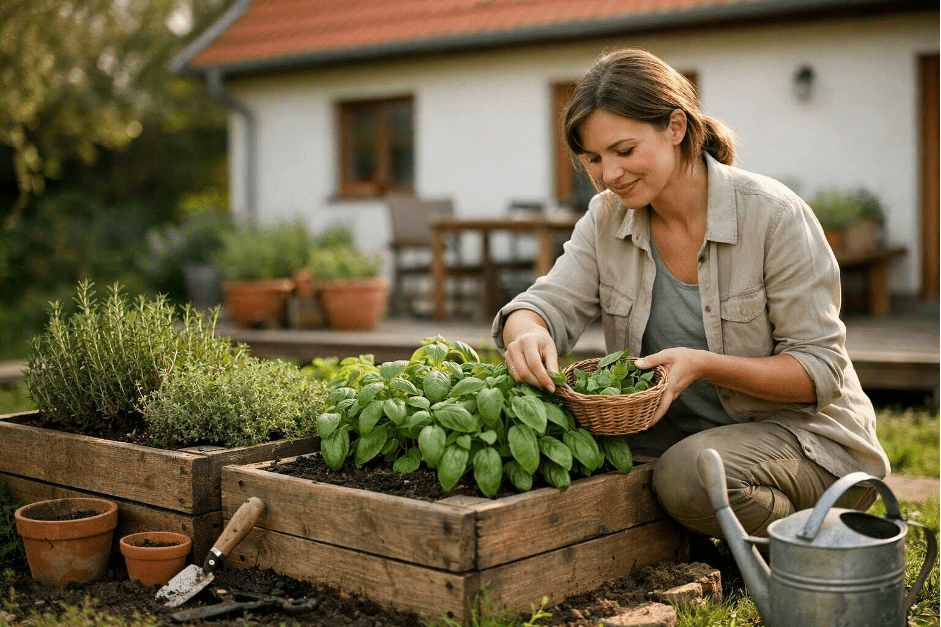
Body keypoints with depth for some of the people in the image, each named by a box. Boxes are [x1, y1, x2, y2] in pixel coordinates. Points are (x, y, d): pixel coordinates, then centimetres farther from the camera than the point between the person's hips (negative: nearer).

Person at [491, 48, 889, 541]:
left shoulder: (774, 216, -18)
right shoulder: (608, 219, -2)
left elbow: (821, 370, -16)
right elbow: (549, 305, -9)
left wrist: (704, 365, -31)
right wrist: (527, 335, -34)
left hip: (809, 437, -5)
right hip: (685, 434, 5)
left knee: (689, 475, -34)